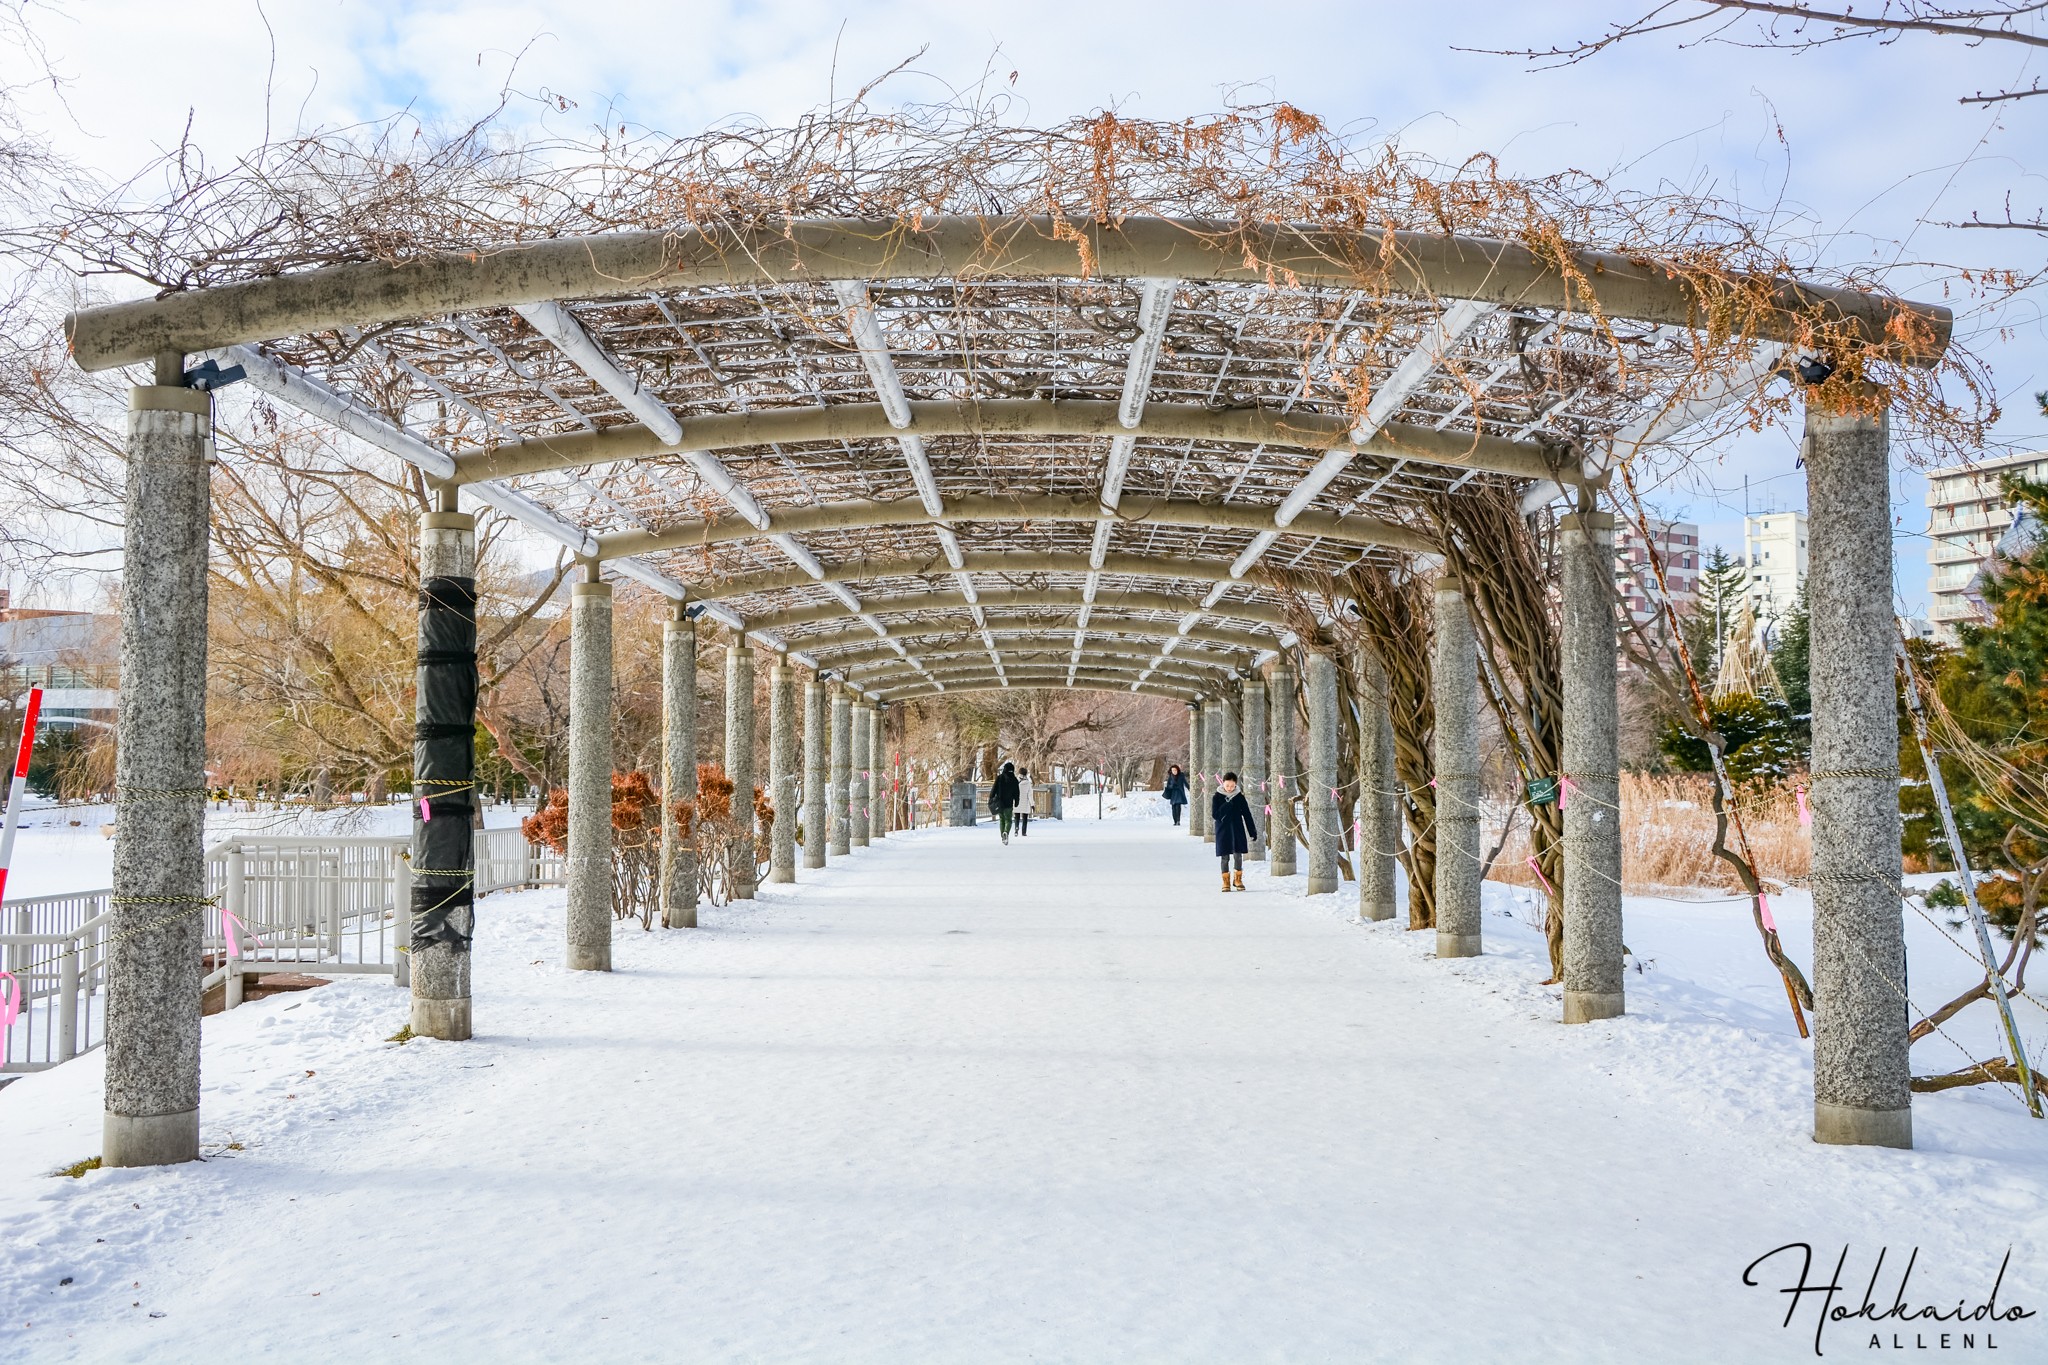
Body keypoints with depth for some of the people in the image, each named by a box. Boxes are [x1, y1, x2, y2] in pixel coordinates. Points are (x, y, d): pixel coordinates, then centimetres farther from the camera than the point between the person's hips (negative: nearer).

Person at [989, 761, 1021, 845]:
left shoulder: (999, 777, -1)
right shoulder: (1014, 779, -1)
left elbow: (994, 789, -3)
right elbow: (1016, 793, 1)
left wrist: (991, 800, 1)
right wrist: (1016, 804, 7)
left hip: (999, 803, 1)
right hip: (1009, 803, -1)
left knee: (1001, 819, 16)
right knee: (1008, 820, 5)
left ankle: (1003, 837, 13)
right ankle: (1006, 832, -24)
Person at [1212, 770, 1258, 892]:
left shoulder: (1239, 797, 1)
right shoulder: (1217, 797, -3)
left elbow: (1247, 815, 6)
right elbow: (1215, 815, -10)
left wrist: (1252, 831, 6)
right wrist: (1227, 805, -20)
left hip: (1238, 830, 1)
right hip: (1223, 830, -1)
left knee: (1238, 855, -2)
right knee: (1225, 857, 1)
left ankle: (1238, 879, 13)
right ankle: (1226, 881, 10)